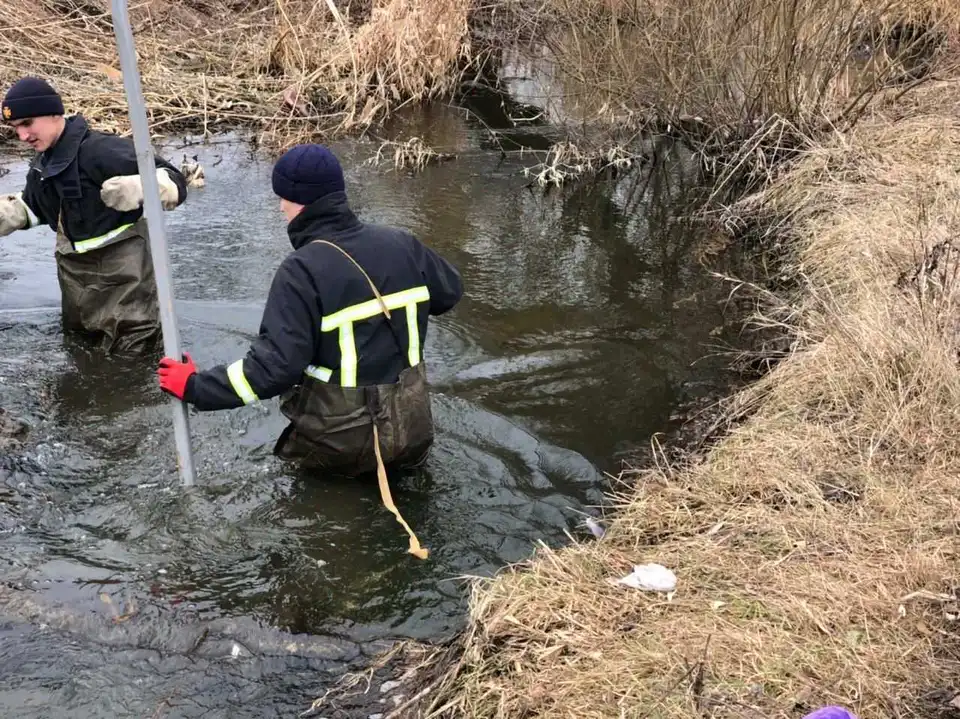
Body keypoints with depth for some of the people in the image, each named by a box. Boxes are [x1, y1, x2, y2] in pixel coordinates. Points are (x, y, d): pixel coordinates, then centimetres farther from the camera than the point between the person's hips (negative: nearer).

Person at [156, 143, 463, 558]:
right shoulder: (400, 244, -3)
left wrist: (196, 387, -17)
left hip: (341, 438, -6)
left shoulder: (302, 271, -21)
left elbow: (275, 365, -25)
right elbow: (451, 291, 14)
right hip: (412, 426, 7)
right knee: (401, 470, 35)